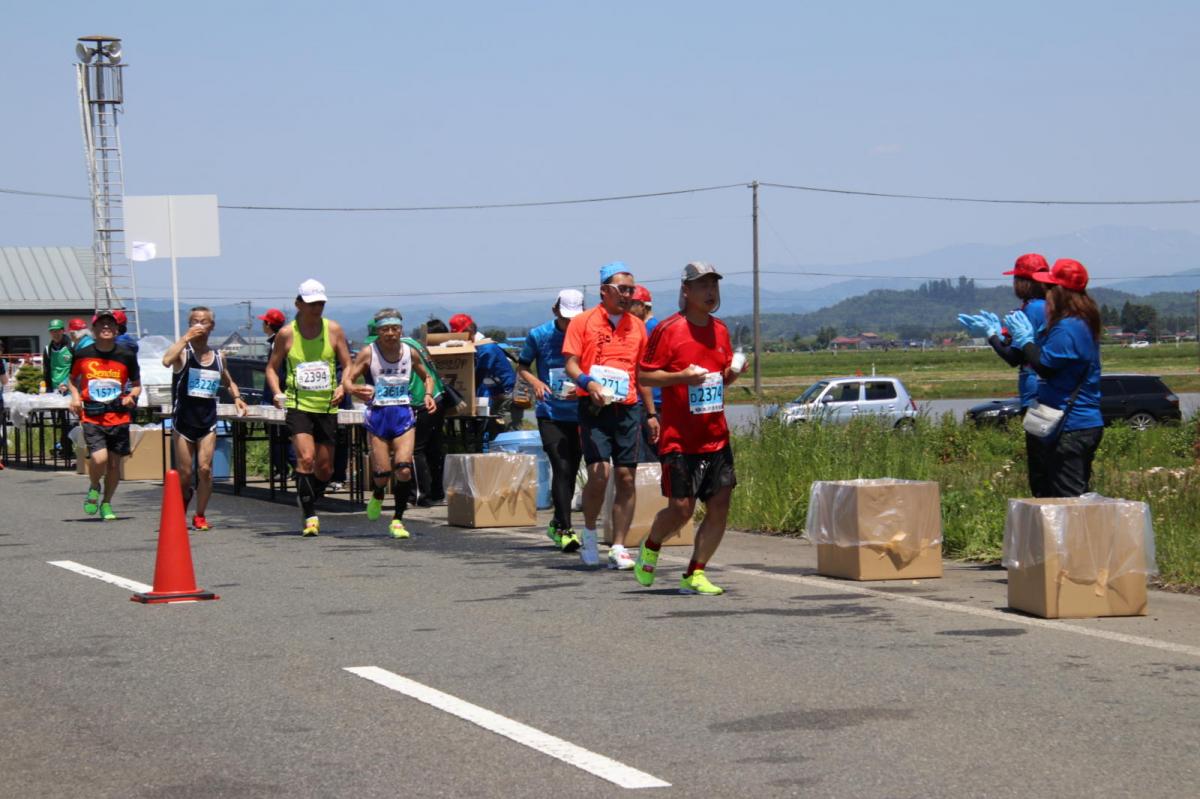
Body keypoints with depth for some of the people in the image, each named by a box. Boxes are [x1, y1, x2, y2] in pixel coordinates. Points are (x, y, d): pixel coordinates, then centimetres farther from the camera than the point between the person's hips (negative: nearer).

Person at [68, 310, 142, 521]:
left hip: (119, 417, 2)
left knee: (114, 463, 5)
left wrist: (131, 396, -9)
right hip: (92, 417, -1)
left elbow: (137, 385, 12)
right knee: (99, 458, -18)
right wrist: (75, 396, -1)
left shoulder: (126, 356, 1)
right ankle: (93, 488, 15)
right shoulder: (82, 354, 0)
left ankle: (106, 504, 27)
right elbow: (72, 380, 18)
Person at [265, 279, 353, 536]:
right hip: (298, 405, -3)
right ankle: (310, 516, -15)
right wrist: (277, 392, -8)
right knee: (306, 458, -20)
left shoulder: (333, 330, 3)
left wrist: (343, 387, -12)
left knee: (325, 467, 8)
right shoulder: (286, 334, 0)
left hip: (327, 406, 3)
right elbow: (272, 368, 9)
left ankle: (307, 502, 34)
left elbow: (348, 365, 7)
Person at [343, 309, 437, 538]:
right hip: (378, 415, -1)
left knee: (404, 469, -14)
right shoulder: (368, 353, -4)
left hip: (403, 416, 1)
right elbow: (347, 379, -7)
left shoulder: (410, 353, 4)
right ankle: (377, 496, 36)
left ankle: (397, 519, 1)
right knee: (382, 473, -2)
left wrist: (428, 395, 1)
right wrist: (354, 390, -29)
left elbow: (427, 377, 21)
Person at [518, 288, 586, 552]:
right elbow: (522, 365, 11)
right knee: (562, 468, -14)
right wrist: (535, 382, -8)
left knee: (570, 471, 11)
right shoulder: (539, 335, -1)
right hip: (550, 414, -2)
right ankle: (565, 529, -12)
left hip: (578, 414, 2)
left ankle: (557, 524, 29)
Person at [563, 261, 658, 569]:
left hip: (628, 408, 4)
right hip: (594, 407, -4)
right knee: (599, 472, -14)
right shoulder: (583, 322, 2)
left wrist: (651, 413, 16)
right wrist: (589, 383, -23)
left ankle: (618, 548, 6)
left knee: (626, 478, -1)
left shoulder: (637, 325, 14)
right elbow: (570, 364, -2)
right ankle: (589, 533, 11)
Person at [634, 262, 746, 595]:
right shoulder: (669, 329, -8)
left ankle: (694, 575, 8)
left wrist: (733, 371, 1)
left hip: (716, 438, 6)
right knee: (682, 508, -6)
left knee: (719, 506, -2)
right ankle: (650, 549, 25)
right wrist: (681, 376, -20)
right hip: (680, 439, -6)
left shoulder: (720, 330, 12)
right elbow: (643, 374, -7)